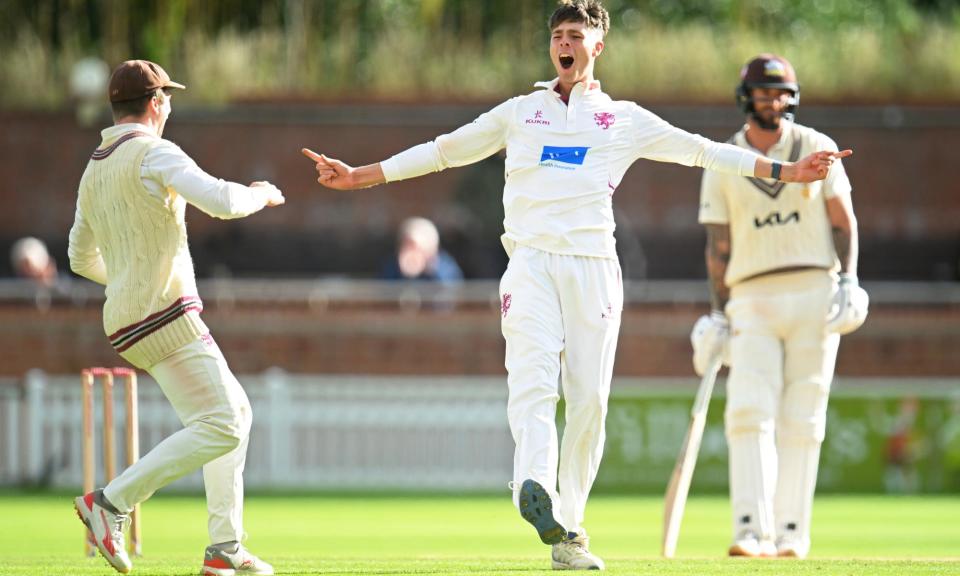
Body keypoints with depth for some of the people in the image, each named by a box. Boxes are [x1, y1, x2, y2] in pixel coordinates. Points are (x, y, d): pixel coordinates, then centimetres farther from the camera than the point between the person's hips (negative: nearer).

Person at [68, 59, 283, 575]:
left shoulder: (94, 171, 15)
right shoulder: (153, 153, -11)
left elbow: (81, 258, 25)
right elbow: (221, 201, -25)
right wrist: (259, 195, -4)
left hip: (125, 319, 10)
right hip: (164, 316, -10)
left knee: (235, 411, 17)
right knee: (219, 428, -12)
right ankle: (111, 503, -15)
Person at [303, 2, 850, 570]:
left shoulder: (626, 120, 17)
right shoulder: (519, 113, 21)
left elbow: (699, 150, 14)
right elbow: (443, 150, 23)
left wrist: (782, 171, 6)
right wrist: (358, 176, 19)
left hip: (593, 263, 0)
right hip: (530, 262, 0)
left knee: (589, 400, -5)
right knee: (532, 377, -21)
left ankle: (568, 527, 4)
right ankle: (536, 487, -42)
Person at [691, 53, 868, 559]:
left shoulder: (816, 149, 6)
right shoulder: (722, 166, 6)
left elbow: (843, 219, 4)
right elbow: (718, 245, 6)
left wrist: (849, 279, -10)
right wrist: (718, 316, 0)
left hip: (815, 293, 0)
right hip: (753, 301, 0)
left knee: (802, 419, 0)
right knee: (750, 415, -14)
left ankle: (792, 531, 5)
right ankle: (752, 531, -22)